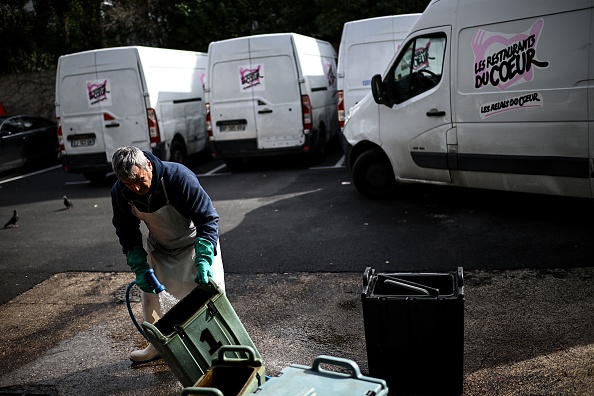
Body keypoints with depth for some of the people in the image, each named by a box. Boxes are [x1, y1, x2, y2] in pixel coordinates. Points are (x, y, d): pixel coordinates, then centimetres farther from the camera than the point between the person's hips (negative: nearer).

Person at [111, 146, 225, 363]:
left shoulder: (179, 176, -35)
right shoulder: (120, 193, -20)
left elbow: (208, 218, -31)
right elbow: (127, 233, -6)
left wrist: (203, 260, -41)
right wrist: (140, 268, -17)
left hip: (194, 242, -4)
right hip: (158, 247, 4)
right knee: (148, 291, 8)